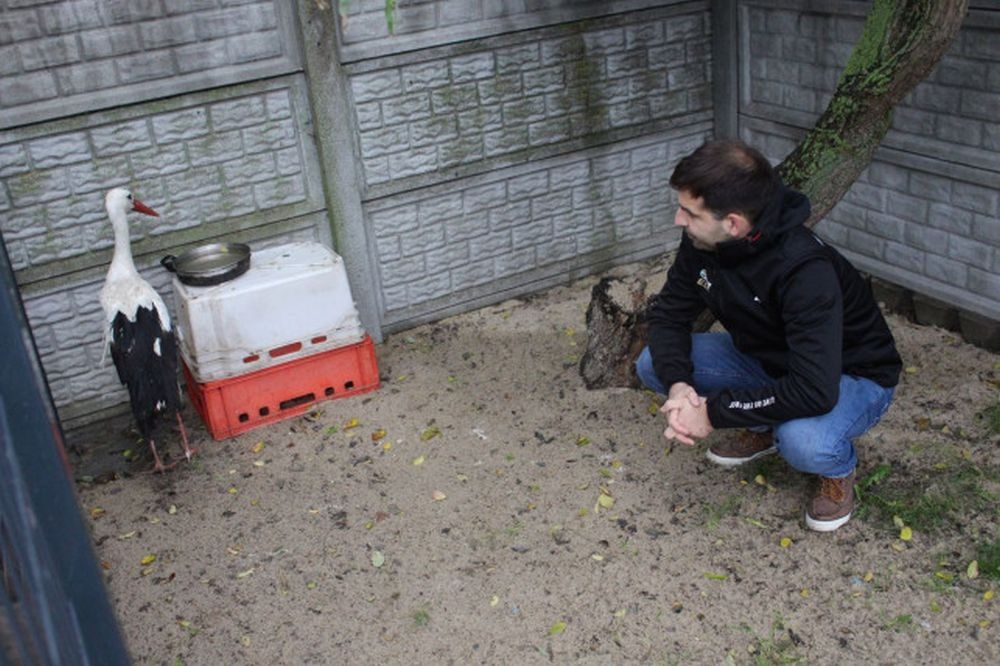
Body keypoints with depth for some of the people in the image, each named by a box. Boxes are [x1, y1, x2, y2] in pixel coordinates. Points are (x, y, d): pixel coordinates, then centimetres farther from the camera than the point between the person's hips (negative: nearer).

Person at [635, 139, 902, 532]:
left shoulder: (805, 271, -37)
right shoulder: (702, 244, -16)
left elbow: (814, 392, -43)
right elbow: (669, 314, -6)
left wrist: (714, 413, -36)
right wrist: (678, 384, -26)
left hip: (851, 377, -6)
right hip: (767, 359, 7)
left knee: (802, 441, -40)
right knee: (653, 364, -10)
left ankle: (839, 467, -1)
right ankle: (763, 430, 10)